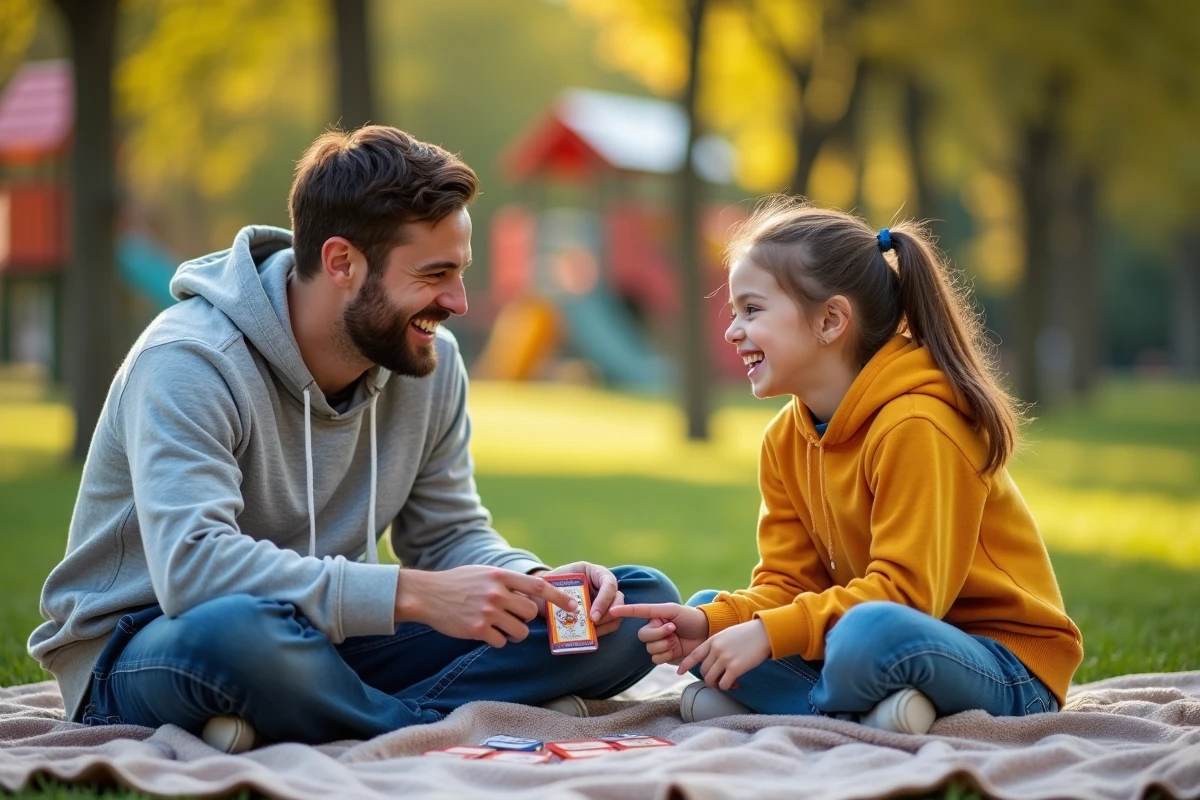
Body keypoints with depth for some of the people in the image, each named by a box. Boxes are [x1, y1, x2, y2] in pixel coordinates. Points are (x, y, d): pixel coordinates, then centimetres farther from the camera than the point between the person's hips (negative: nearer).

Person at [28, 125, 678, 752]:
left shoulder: (431, 360, 0)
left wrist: (536, 585, -16)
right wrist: (413, 593, -38)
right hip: (145, 650, -6)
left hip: (327, 644, 7)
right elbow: (191, 566, -35)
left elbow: (450, 533, 8)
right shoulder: (188, 363, -21)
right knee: (237, 629, -45)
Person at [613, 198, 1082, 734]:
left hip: (1010, 667, -8)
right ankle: (866, 712, -15)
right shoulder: (786, 439, 5)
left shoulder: (914, 425, -21)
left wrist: (769, 633, -27)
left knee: (871, 633, -39)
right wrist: (710, 622, -16)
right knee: (704, 616, 1)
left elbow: (906, 592, -25)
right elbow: (789, 582, 3)